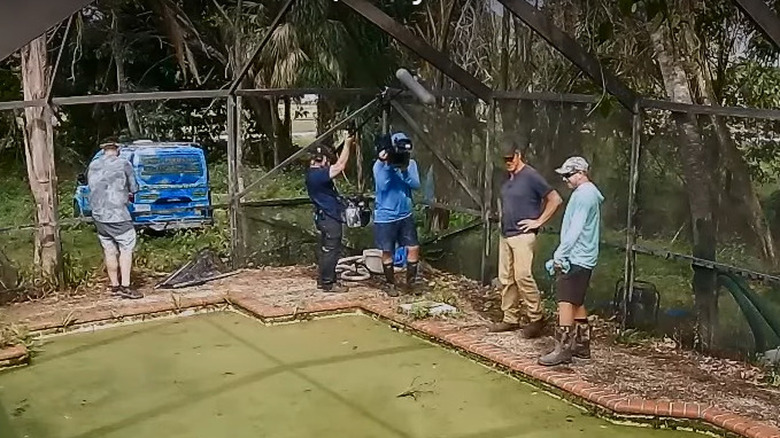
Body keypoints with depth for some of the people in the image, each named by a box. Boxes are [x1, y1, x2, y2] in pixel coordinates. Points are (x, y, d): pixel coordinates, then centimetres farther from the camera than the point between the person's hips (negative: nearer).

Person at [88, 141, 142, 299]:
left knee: (109, 251, 12)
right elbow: (133, 188, -1)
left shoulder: (92, 166, 10)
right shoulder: (123, 164, -4)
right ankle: (125, 286, -8)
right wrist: (129, 195, 21)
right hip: (117, 214, -6)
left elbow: (91, 187, 16)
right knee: (126, 248, -1)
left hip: (98, 215, 6)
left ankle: (114, 285, 17)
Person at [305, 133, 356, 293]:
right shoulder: (317, 175, -21)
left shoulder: (315, 173, 11)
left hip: (327, 217, 11)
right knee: (331, 251, -4)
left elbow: (338, 166, 15)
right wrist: (347, 145, -15)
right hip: (329, 218, -11)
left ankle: (323, 279, 24)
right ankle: (328, 283, 2)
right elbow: (340, 166, -24)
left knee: (325, 250, 16)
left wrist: (348, 146, 7)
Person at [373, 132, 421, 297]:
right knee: (388, 252, 7)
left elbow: (416, 185, -10)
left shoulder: (411, 163, 1)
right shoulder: (380, 164, -10)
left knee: (414, 248, 2)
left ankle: (410, 282, 19)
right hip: (385, 216, -3)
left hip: (405, 215, 4)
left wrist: (404, 169, -24)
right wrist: (388, 164, -28)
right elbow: (382, 186, -22)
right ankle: (390, 284, 23)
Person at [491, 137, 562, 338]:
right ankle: (510, 318, 16)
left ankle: (536, 318, -5)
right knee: (506, 278, 8)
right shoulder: (507, 178, 13)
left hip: (523, 236, -8)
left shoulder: (531, 176, -10)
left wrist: (539, 221, -11)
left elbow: (555, 199, -12)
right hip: (505, 235, 8)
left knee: (522, 275, -14)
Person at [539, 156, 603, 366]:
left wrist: (560, 254, -17)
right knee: (577, 302, 15)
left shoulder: (583, 195, -14)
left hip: (575, 258, -11)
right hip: (582, 258, 11)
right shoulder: (589, 193, 18)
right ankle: (582, 345, 22)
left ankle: (563, 349, -11)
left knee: (566, 301, -11)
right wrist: (563, 253, 18)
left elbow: (575, 229, -20)